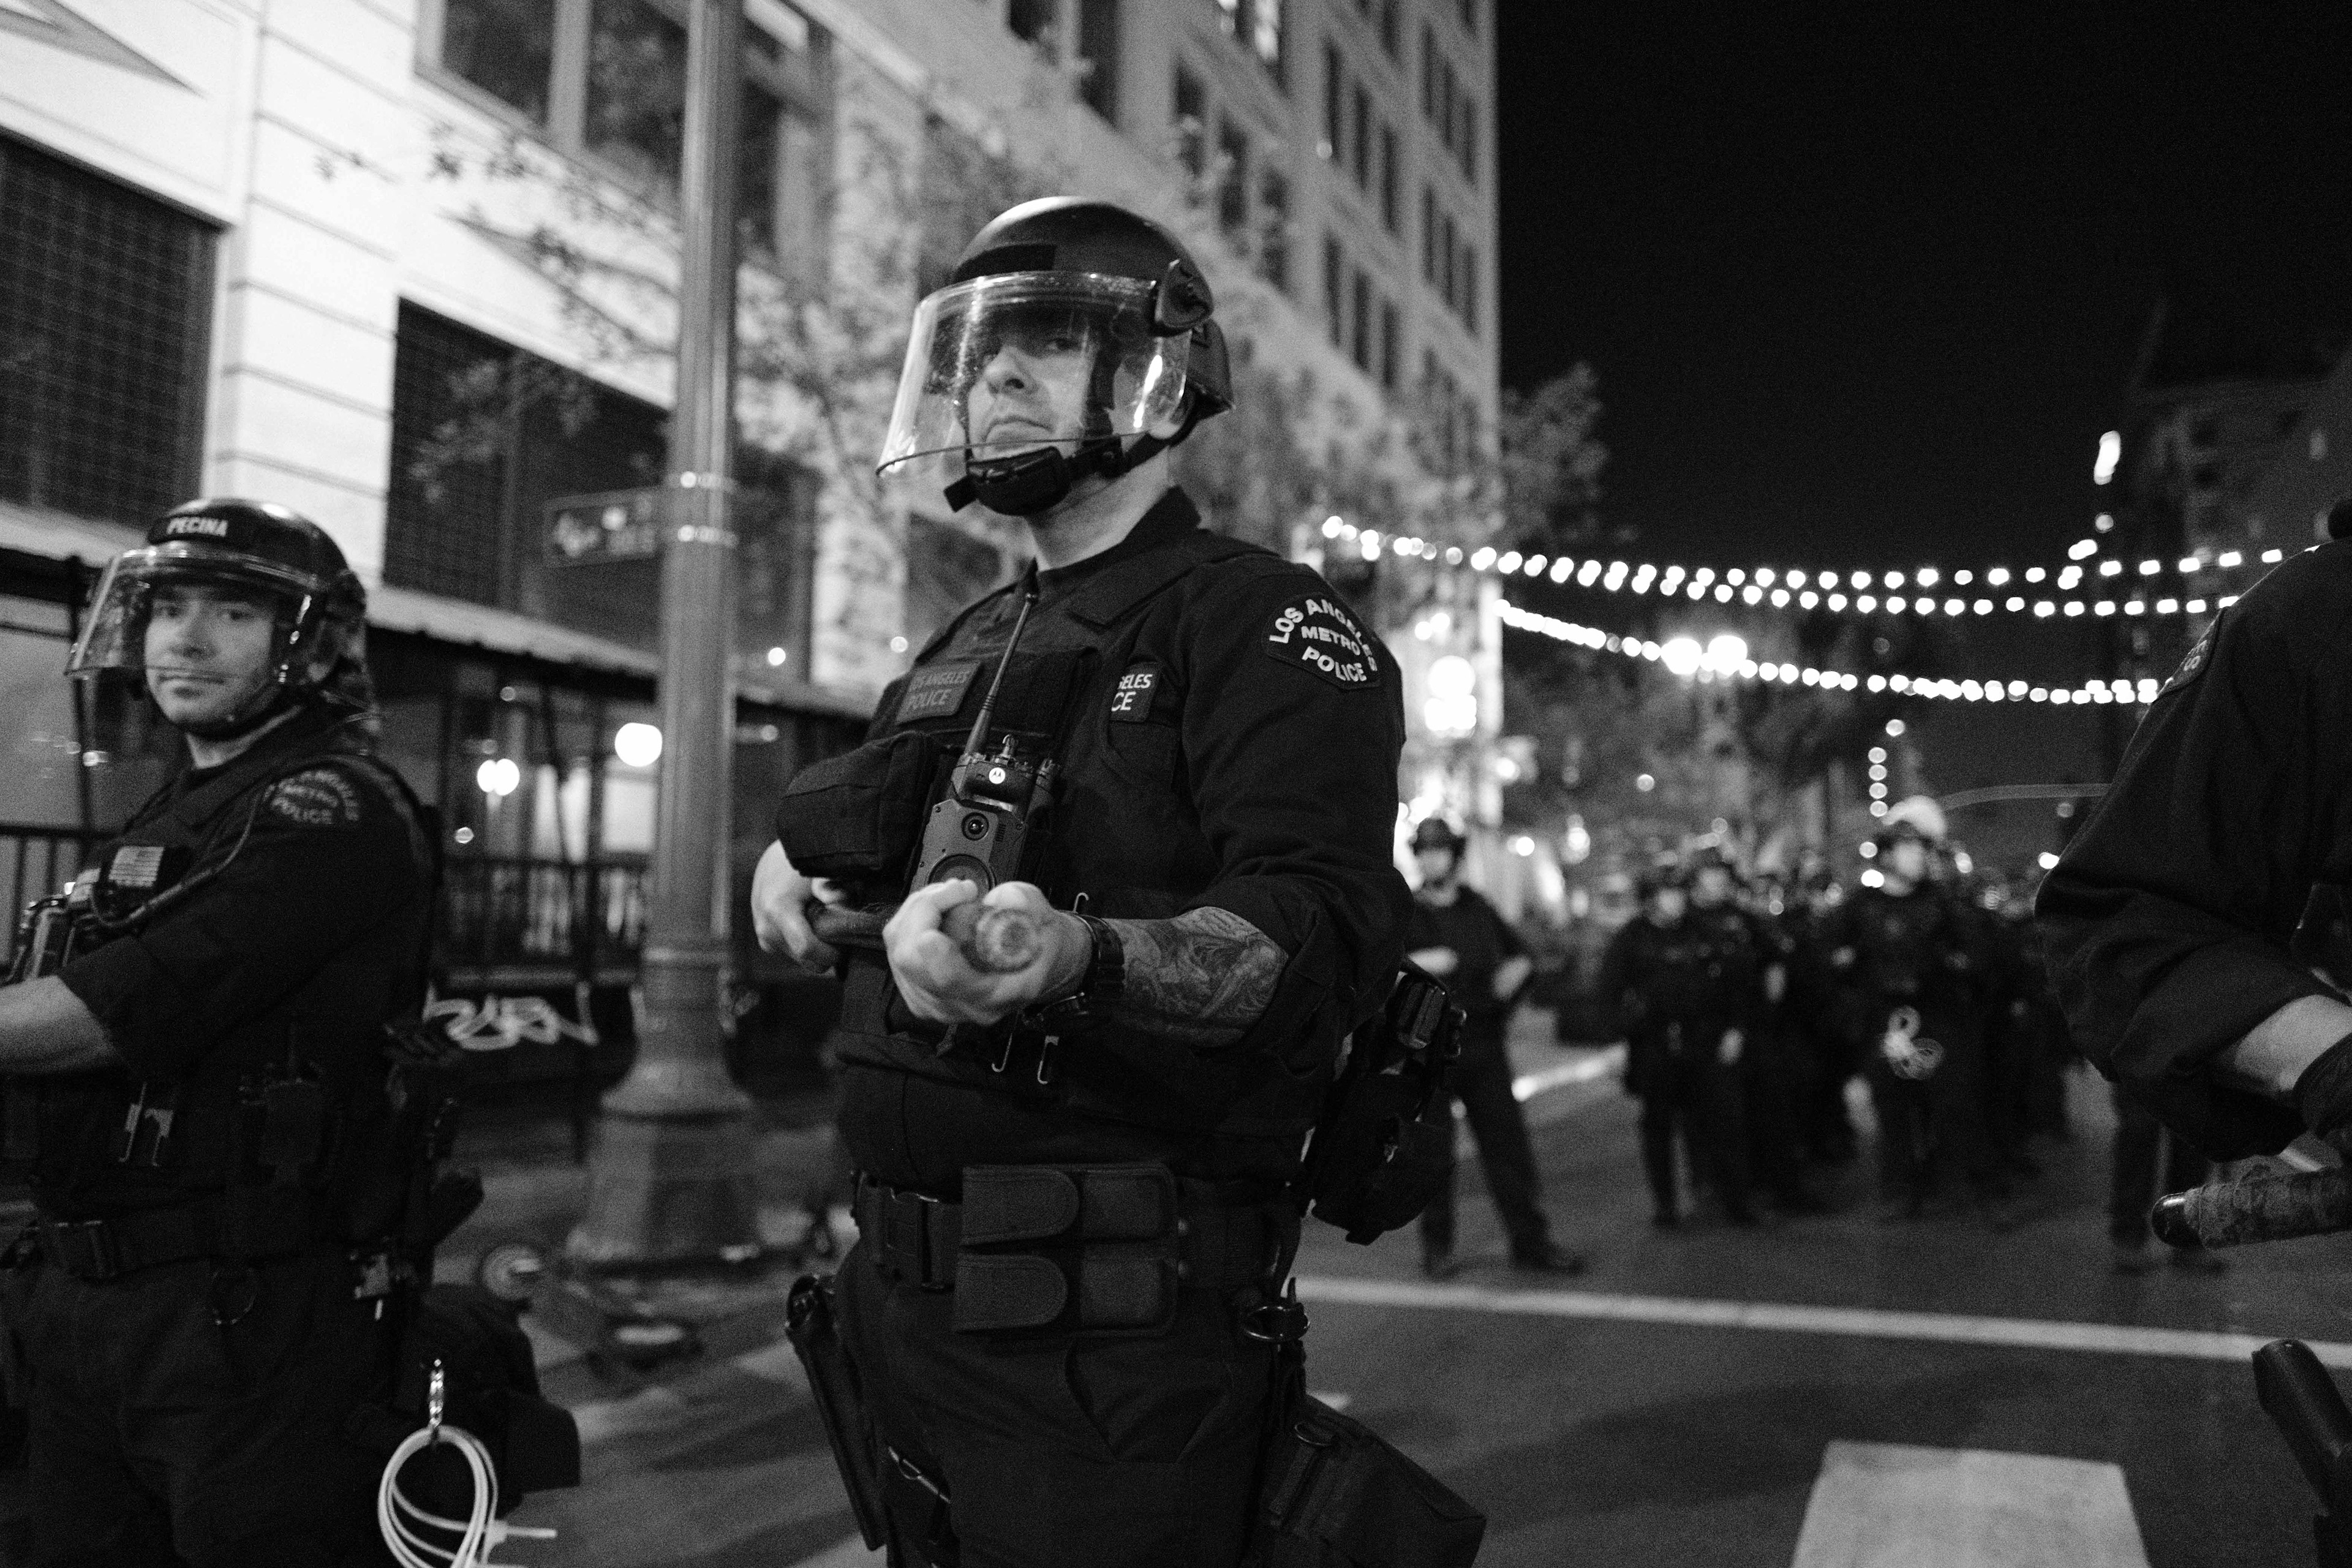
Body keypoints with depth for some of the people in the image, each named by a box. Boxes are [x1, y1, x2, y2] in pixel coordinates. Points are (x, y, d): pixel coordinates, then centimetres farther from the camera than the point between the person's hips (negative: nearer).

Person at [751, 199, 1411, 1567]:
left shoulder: (1264, 622, -8)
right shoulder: (971, 645, 17)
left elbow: (1326, 929, -21)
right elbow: (822, 830, 29)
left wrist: (1083, 958, -39)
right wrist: (796, 864, 5)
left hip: (1113, 1326, -7)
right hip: (905, 1291, 8)